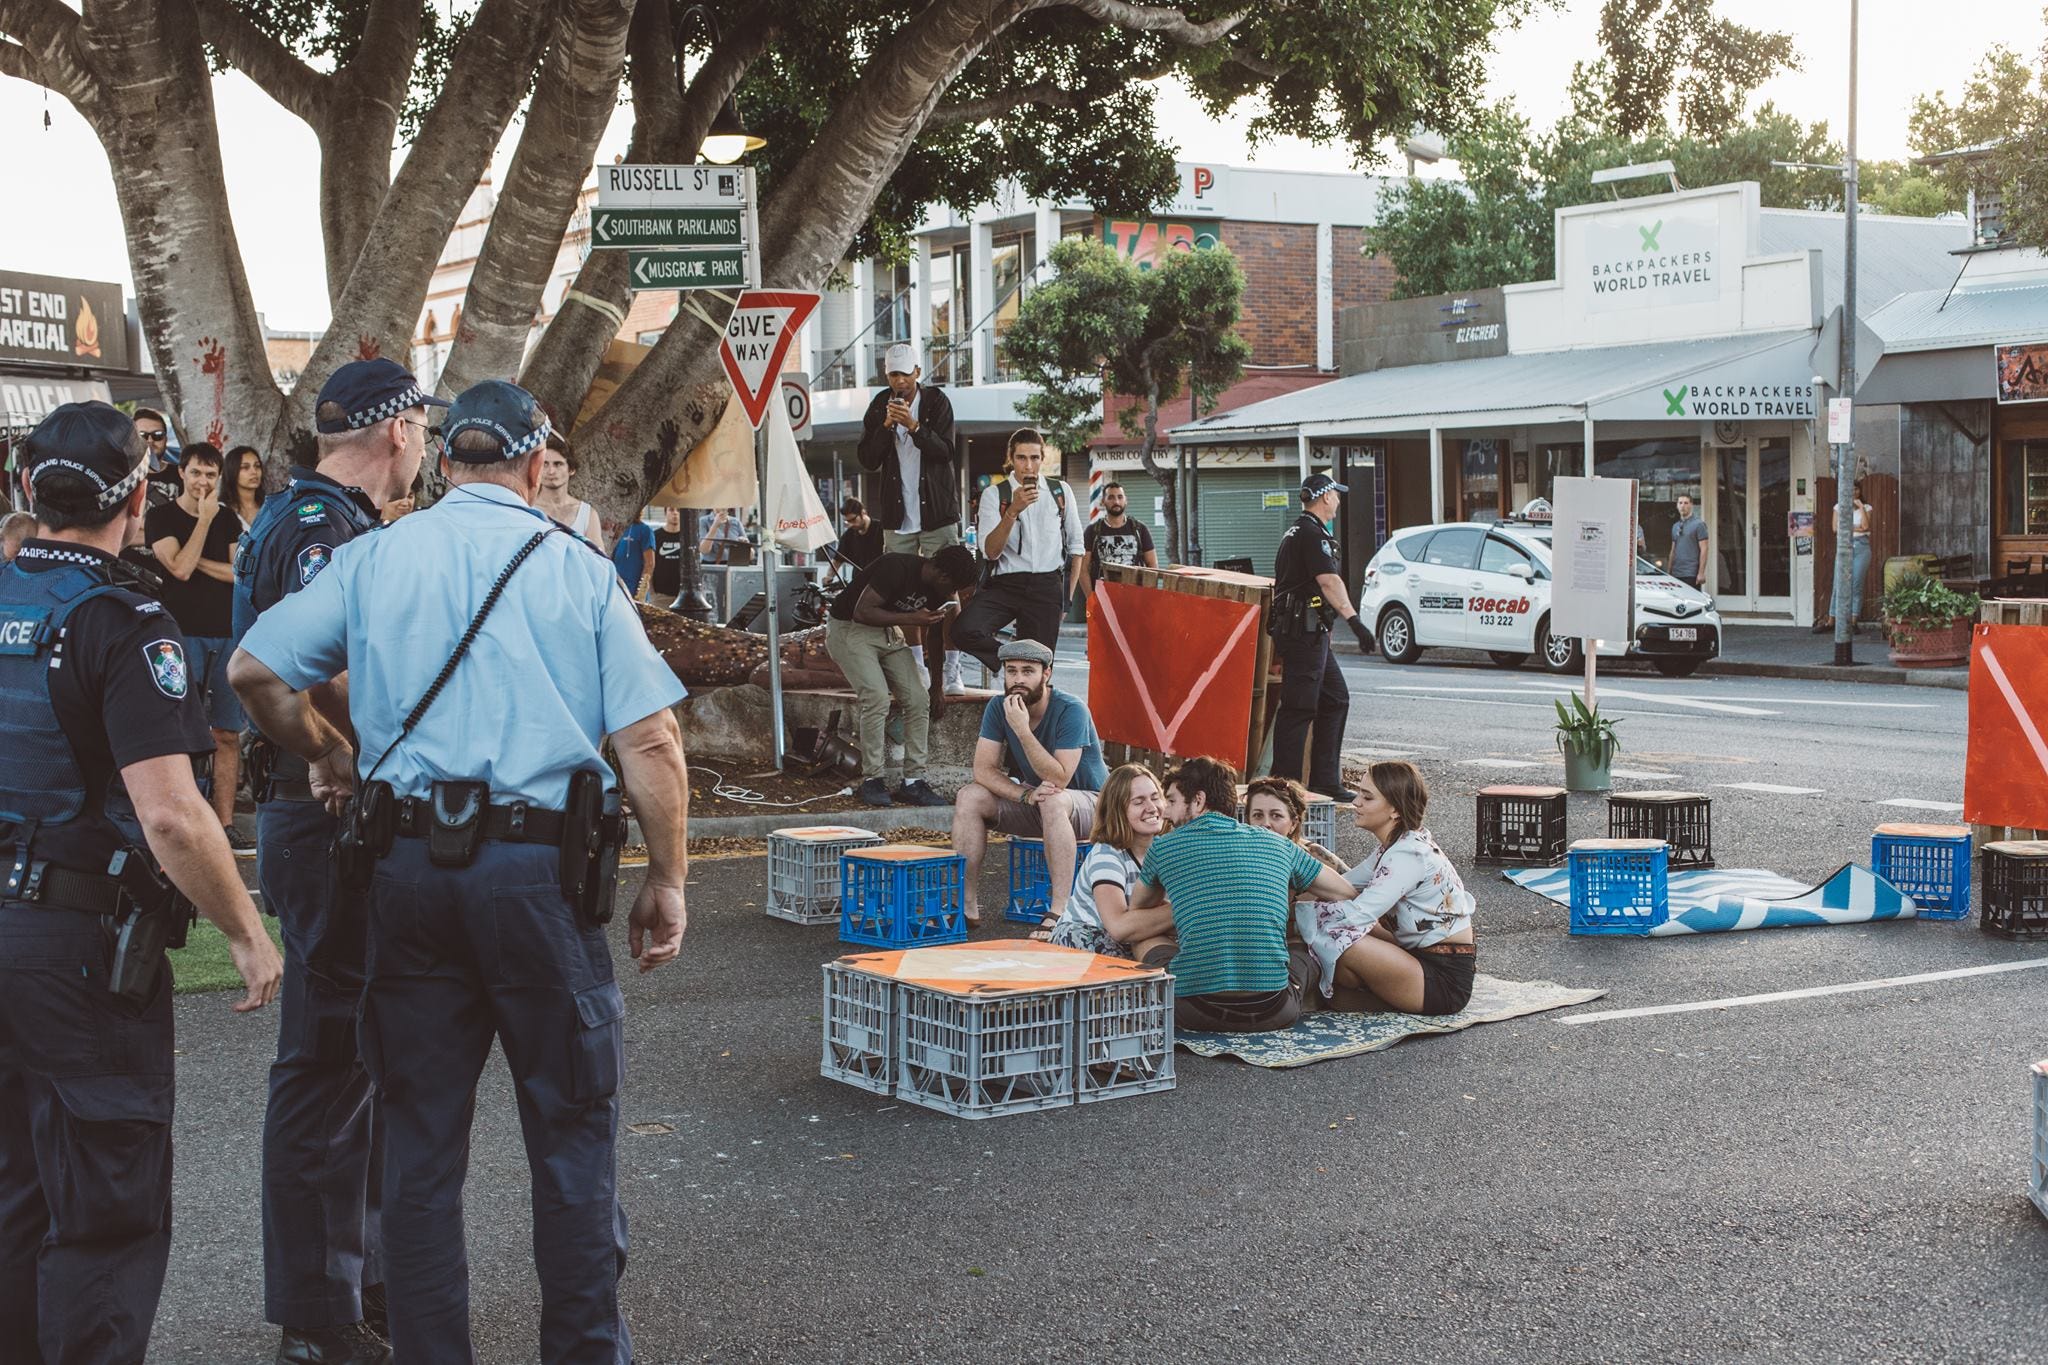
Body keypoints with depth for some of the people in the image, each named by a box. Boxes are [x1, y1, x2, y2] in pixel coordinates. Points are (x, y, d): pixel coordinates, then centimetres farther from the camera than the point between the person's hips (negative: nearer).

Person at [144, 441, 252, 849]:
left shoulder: (227, 520, 16)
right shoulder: (161, 518, 1)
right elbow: (180, 568, -12)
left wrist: (197, 560, -5)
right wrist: (206, 517, -8)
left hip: (226, 635, 4)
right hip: (184, 635, -4)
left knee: (227, 734, 3)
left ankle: (225, 824, 6)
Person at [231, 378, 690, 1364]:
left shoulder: (374, 558, 6)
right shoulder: (579, 571, 1)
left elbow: (257, 671, 4)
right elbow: (649, 743, -5)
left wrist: (326, 755, 21)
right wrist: (666, 882, 1)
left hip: (408, 865, 2)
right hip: (540, 866, -2)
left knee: (419, 1134, 12)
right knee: (571, 1126, 10)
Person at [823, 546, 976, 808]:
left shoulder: (936, 590, -2)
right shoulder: (897, 569, -27)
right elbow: (862, 612, -29)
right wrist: (911, 618, -28)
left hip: (887, 632, 8)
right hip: (848, 627, -8)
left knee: (918, 701, -5)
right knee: (877, 698, -23)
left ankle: (913, 782, 0)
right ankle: (871, 780, -11)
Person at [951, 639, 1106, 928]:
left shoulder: (1070, 710, -24)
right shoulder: (998, 707, -7)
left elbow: (1059, 779, -31)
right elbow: (983, 770, -12)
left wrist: (1022, 730, -38)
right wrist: (1026, 794, -28)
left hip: (1089, 803, -6)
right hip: (1035, 804, 6)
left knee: (1053, 801, -39)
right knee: (968, 797, -15)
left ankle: (1058, 913, -41)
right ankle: (967, 905, -15)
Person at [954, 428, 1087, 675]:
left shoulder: (1061, 492, 10)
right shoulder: (994, 494, 1)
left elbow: (1077, 547, 17)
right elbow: (991, 552, -11)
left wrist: (1068, 596, 12)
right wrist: (1013, 510, -22)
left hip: (1047, 587, 2)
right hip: (1005, 585, -1)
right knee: (965, 632, -26)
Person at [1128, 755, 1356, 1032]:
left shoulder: (1164, 846, 8)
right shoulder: (1279, 845, 12)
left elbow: (1139, 907, 29)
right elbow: (1345, 893, 24)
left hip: (1196, 1011, -2)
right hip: (1271, 1012, 2)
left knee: (1151, 950, 29)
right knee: (1307, 950, 33)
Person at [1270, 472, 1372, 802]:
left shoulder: (1296, 532, 20)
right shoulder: (1313, 534, -13)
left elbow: (1282, 580, 28)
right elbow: (1329, 581, -25)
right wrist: (1354, 620, -32)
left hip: (1309, 634, 11)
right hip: (1305, 630, -11)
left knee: (1336, 700, 13)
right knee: (1299, 708, -9)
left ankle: (1324, 780, 14)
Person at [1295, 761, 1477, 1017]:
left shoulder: (1410, 854, -20)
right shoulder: (1394, 845, 10)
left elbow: (1359, 913, -28)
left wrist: (1296, 909, -21)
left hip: (1444, 980, -10)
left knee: (1341, 942, -24)